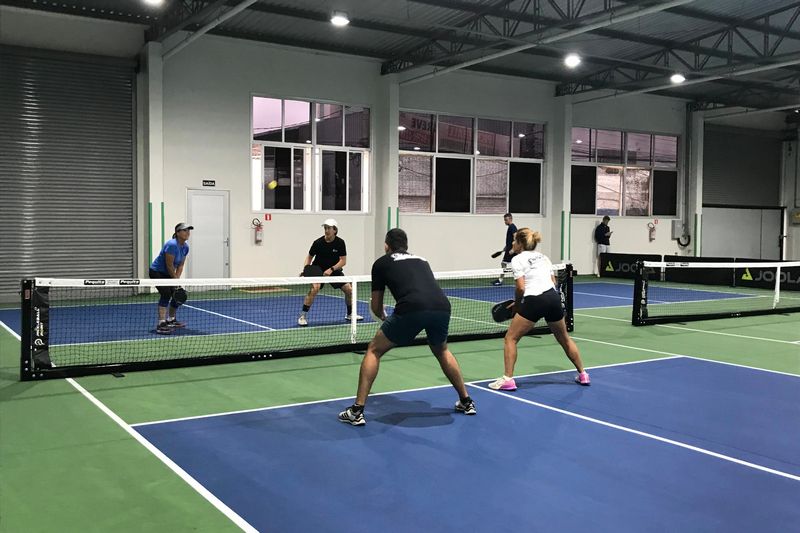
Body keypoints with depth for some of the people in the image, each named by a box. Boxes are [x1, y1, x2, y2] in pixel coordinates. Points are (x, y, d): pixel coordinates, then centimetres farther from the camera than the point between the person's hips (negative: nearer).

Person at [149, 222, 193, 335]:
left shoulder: (185, 247, -1)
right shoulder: (172, 245, -28)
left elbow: (180, 265, 2)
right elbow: (169, 266, -24)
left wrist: (176, 280, -9)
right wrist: (175, 280, -14)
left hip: (168, 274, 9)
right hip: (157, 272, -9)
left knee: (179, 295, 9)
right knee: (166, 293, -25)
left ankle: (171, 320, 30)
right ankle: (161, 325, -29)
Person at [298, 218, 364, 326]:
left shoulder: (340, 243, -13)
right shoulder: (318, 243, -16)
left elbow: (343, 261, -14)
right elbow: (310, 256, -3)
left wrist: (331, 269, -26)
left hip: (334, 270, 3)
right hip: (318, 269, -3)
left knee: (349, 289, -3)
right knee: (314, 288, -28)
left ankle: (350, 314, 22)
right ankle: (302, 316, -21)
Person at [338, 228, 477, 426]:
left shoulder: (382, 263, 22)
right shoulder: (421, 260, 33)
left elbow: (376, 306, 28)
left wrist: (383, 316, 51)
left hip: (411, 309, -4)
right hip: (442, 307, 4)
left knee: (374, 351, 17)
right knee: (442, 352, 35)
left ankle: (356, 411, 13)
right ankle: (466, 402, 41)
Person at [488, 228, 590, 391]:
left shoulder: (517, 259, 1)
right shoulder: (543, 257, 21)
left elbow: (521, 288, -8)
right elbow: (553, 282, 17)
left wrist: (517, 305, 9)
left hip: (535, 301, -6)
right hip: (554, 298, 7)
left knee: (510, 338, 6)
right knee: (564, 339, 25)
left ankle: (508, 379, -1)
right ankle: (583, 374, 33)